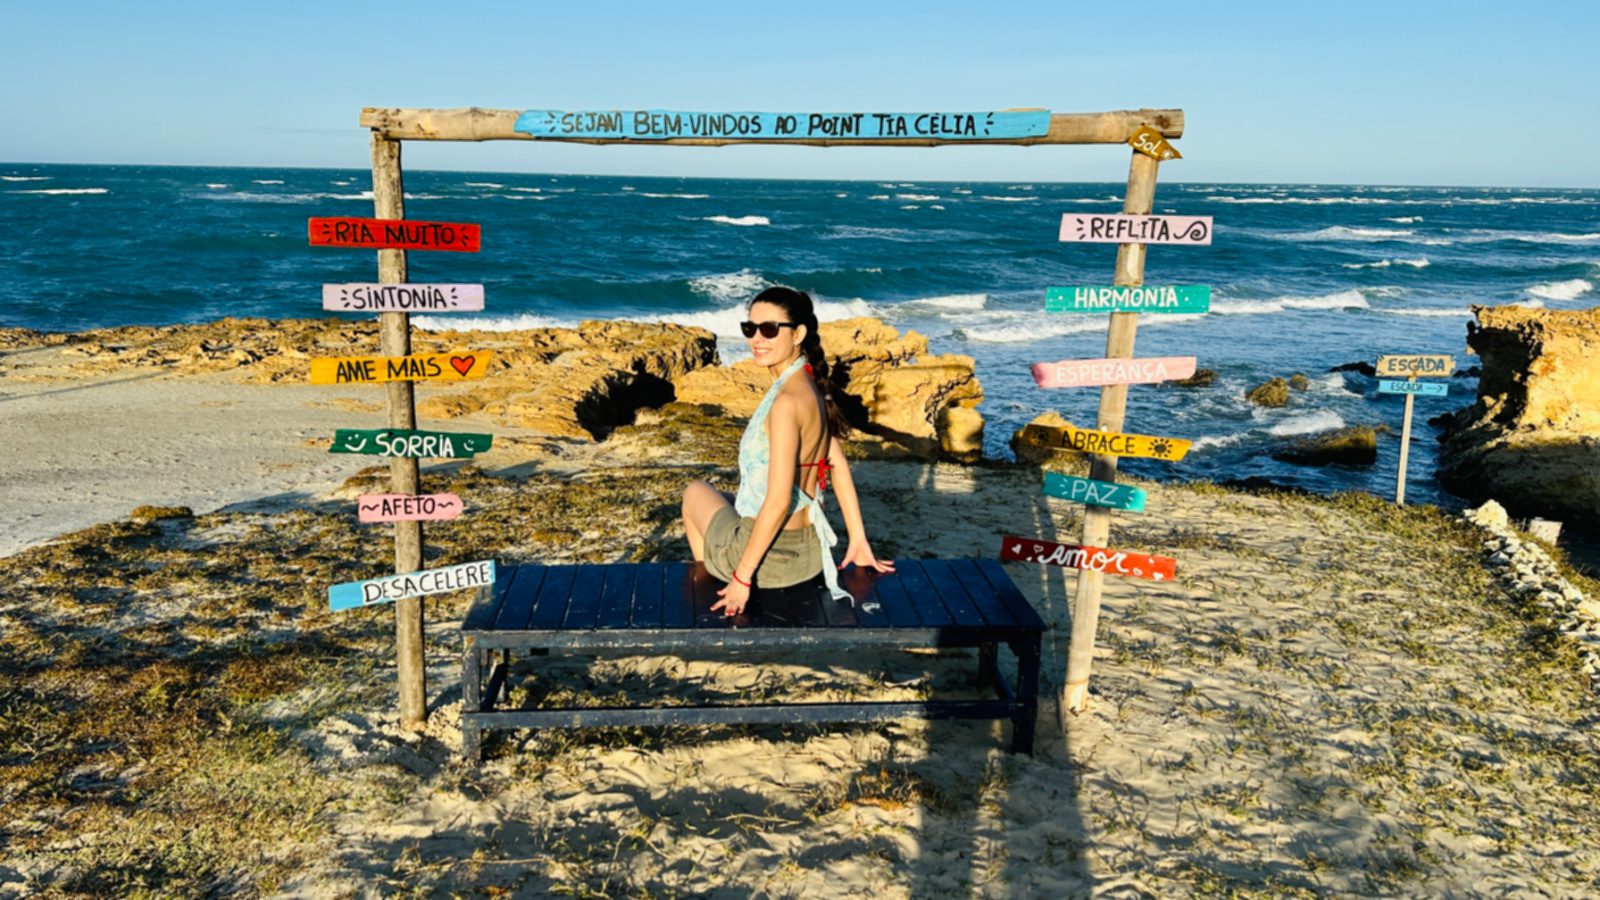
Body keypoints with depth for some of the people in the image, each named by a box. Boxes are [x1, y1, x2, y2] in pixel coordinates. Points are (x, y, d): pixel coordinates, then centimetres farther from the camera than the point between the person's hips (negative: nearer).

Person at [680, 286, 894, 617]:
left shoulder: (787, 401, -27)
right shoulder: (812, 388, -1)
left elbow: (778, 503, -28)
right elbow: (839, 466, 6)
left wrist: (742, 576, -20)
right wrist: (859, 541, 14)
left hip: (773, 559, -7)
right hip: (810, 552, 7)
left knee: (696, 493, 22)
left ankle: (711, 578, 38)